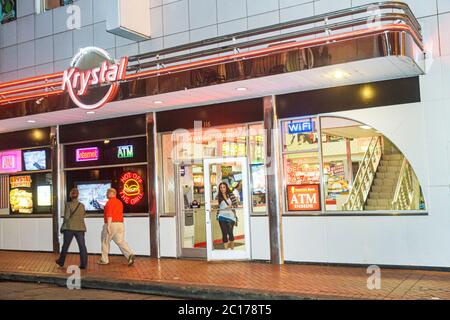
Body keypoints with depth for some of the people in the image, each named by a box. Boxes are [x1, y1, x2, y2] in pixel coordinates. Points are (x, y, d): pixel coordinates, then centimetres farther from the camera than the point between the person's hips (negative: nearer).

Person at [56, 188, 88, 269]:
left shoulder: (68, 204, -9)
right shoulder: (82, 205, 3)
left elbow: (66, 217, -11)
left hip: (69, 227, -2)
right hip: (80, 228, 2)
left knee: (65, 245, 14)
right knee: (82, 246, 1)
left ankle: (61, 262, 29)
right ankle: (83, 264, -3)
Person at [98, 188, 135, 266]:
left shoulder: (109, 202, -10)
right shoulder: (120, 202, 15)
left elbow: (109, 215, -18)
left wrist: (108, 226, -20)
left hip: (111, 224, -7)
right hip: (120, 224, 7)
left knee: (105, 241, 10)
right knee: (121, 241, 2)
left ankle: (104, 260, 18)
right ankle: (130, 255, -19)